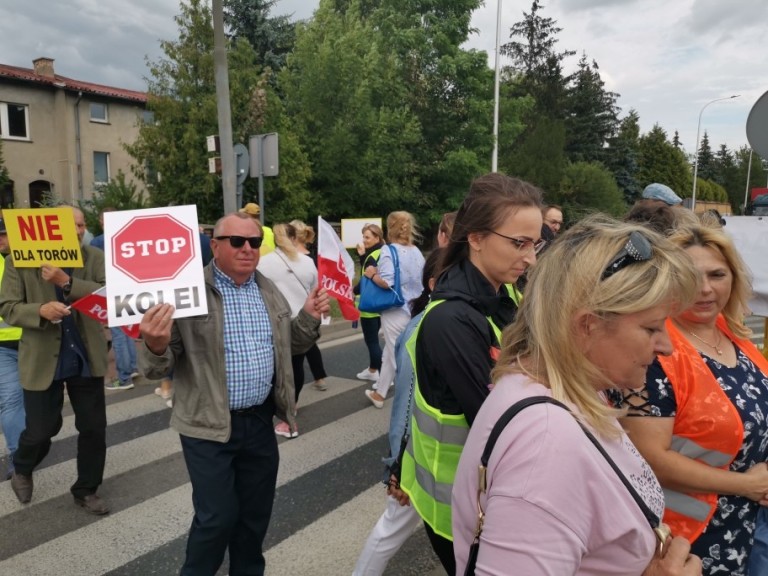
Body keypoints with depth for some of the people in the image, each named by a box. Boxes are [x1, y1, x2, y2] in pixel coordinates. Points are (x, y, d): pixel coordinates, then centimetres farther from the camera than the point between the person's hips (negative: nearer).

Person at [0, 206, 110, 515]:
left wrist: (66, 282, -26)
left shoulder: (95, 258, -2)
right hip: (43, 360, -1)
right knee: (42, 429, 8)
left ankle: (86, 490, 29)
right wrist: (40, 311, -26)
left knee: (94, 427, 8)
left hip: (86, 358, 2)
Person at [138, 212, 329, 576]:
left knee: (256, 513, 18)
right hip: (209, 426, -5)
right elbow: (158, 367, -11)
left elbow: (286, 346, 16)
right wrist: (156, 346, -34)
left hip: (260, 422, 6)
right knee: (217, 517, 4)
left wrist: (309, 318, -1)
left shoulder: (269, 291, 5)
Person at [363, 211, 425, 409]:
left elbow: (386, 282, -23)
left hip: (395, 311, -6)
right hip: (414, 309, 6)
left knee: (398, 356, 6)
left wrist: (371, 274, -6)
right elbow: (423, 280, 12)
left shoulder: (389, 251, -13)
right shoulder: (417, 252, 7)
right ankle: (380, 391, 25)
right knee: (390, 352, 16)